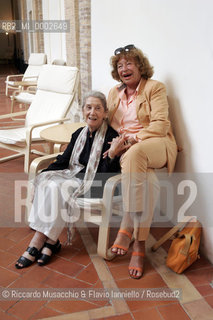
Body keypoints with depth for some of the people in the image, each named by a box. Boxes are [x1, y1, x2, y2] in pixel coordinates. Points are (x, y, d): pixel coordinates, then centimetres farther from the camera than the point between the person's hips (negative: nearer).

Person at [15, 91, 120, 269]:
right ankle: (51, 241, -18)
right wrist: (40, 176, -1)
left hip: (93, 183, -6)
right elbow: (63, 161, 10)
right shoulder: (79, 134, 10)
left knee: (57, 188, -28)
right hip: (74, 175, 7)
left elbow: (105, 174, -16)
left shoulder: (111, 137, -11)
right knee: (45, 181, -20)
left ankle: (38, 242, -15)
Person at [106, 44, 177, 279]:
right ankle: (139, 245, -35)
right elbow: (110, 126, 18)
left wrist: (133, 140, -19)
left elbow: (160, 124, -8)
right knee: (132, 162, -34)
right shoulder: (114, 93, 21)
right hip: (127, 149, 4)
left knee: (134, 154, -40)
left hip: (156, 144, -3)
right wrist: (116, 145, -5)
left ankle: (127, 227, -39)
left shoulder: (155, 87, 4)